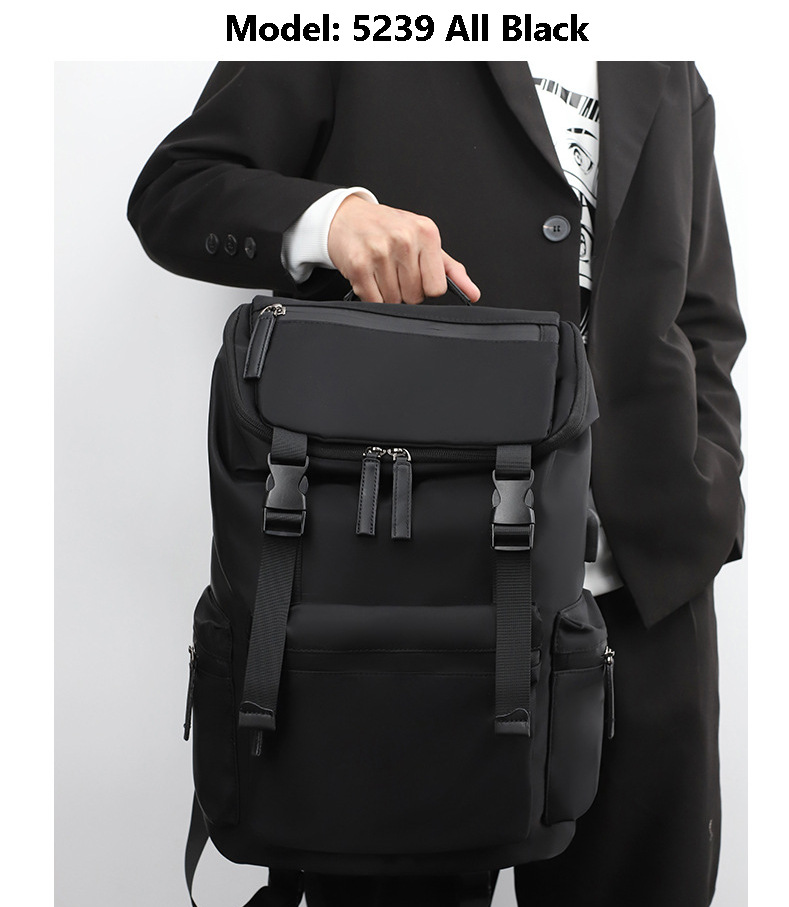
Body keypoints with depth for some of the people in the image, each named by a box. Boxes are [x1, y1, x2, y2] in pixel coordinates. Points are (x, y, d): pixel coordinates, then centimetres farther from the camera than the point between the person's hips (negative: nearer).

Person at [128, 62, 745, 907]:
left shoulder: (672, 81, 19)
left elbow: (705, 322, 20)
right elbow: (172, 192, 2)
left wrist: (701, 510, 5)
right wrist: (328, 213, -19)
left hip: (646, 594, 4)